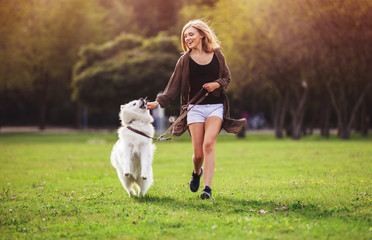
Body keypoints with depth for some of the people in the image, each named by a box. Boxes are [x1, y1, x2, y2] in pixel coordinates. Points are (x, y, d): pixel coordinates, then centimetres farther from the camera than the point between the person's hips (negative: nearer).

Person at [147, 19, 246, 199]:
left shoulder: (217, 55, 6)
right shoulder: (185, 60, 4)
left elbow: (227, 77, 15)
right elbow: (174, 86, 5)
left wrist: (217, 84, -6)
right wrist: (159, 102, -7)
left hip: (216, 106, 0)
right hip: (195, 108, 0)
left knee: (208, 144, -20)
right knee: (198, 153, -3)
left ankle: (207, 188, -21)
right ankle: (197, 172, 33)